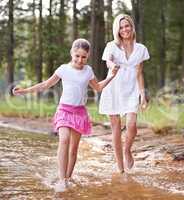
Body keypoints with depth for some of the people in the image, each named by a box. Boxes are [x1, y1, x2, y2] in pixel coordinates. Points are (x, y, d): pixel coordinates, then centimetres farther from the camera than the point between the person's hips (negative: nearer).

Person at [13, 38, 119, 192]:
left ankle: (68, 178, 20)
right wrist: (25, 90, 1)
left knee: (74, 147, 6)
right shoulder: (64, 69, -2)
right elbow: (46, 84, 6)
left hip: (80, 111, 3)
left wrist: (111, 76, 10)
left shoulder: (88, 70, 6)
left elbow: (98, 87, 21)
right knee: (64, 140, -24)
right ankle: (62, 180, -28)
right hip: (64, 109, -3)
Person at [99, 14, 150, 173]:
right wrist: (112, 65, -44)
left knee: (131, 125, -21)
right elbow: (108, 61, -20)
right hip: (113, 90, -1)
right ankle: (121, 168, 11)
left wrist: (143, 94, 5)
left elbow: (139, 74, 11)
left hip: (131, 91, 1)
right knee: (116, 129, 1)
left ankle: (127, 150, 10)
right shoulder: (112, 46, 1)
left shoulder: (140, 49, 8)